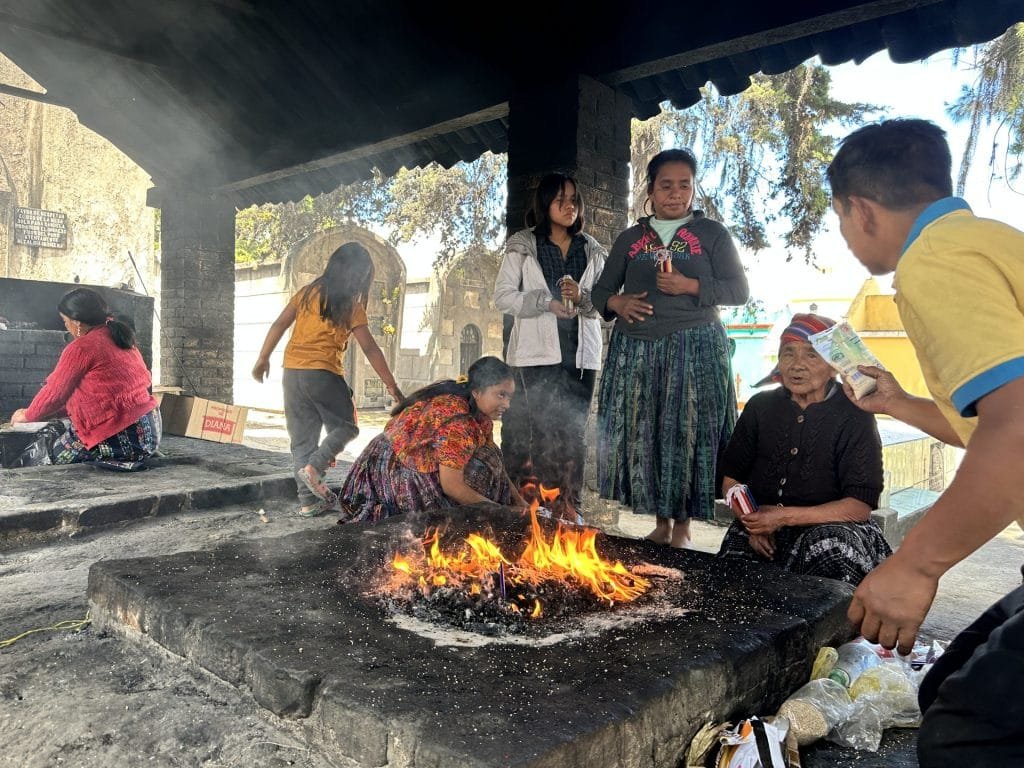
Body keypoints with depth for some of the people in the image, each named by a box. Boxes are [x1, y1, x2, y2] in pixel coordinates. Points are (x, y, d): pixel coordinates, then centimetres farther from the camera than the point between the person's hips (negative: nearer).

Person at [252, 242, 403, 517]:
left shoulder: (308, 292, 9)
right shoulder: (351, 305, -4)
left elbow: (280, 324, 8)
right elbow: (370, 349, -6)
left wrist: (263, 358, 17)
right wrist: (392, 386, -2)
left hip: (292, 372, 5)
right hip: (323, 373, -5)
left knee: (302, 438, 10)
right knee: (345, 427, 12)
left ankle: (308, 501, 8)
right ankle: (314, 467, -11)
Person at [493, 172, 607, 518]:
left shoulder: (592, 251, 15)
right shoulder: (523, 246, 7)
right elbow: (503, 295, 0)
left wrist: (583, 297, -9)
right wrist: (547, 302, -13)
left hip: (581, 353, 3)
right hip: (536, 352, -3)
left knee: (572, 432, 4)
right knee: (533, 429, -5)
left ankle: (568, 508, 11)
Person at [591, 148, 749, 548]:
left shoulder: (711, 233, 8)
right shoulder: (630, 239, 16)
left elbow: (738, 289, 2)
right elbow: (600, 290, 18)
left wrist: (689, 286, -12)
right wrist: (616, 302, -4)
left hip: (694, 348, -3)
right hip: (635, 349, 3)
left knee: (687, 434, -5)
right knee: (640, 435, 2)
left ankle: (682, 529, 8)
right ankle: (660, 523, 16)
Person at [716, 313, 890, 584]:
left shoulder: (854, 416, -5)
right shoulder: (761, 406, 7)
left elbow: (860, 506, -10)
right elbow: (731, 478, 11)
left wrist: (784, 517, -19)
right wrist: (753, 522, -9)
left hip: (829, 529, -2)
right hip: (760, 530, 3)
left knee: (831, 546, -36)